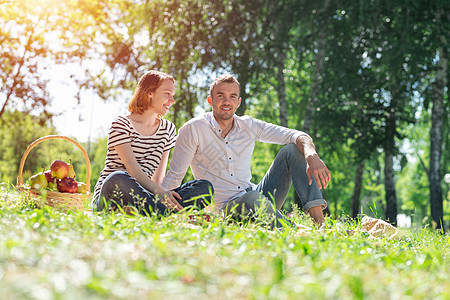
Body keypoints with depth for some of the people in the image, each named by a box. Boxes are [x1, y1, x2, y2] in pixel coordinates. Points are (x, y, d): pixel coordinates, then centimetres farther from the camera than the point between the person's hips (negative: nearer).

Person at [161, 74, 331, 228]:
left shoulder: (248, 126, 6)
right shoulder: (193, 130, -5)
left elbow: (297, 136, -3)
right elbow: (174, 176, -5)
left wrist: (312, 156, -26)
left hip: (258, 202, 5)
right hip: (224, 208, -5)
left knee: (292, 150, -10)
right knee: (252, 197, -39)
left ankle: (318, 221, -23)